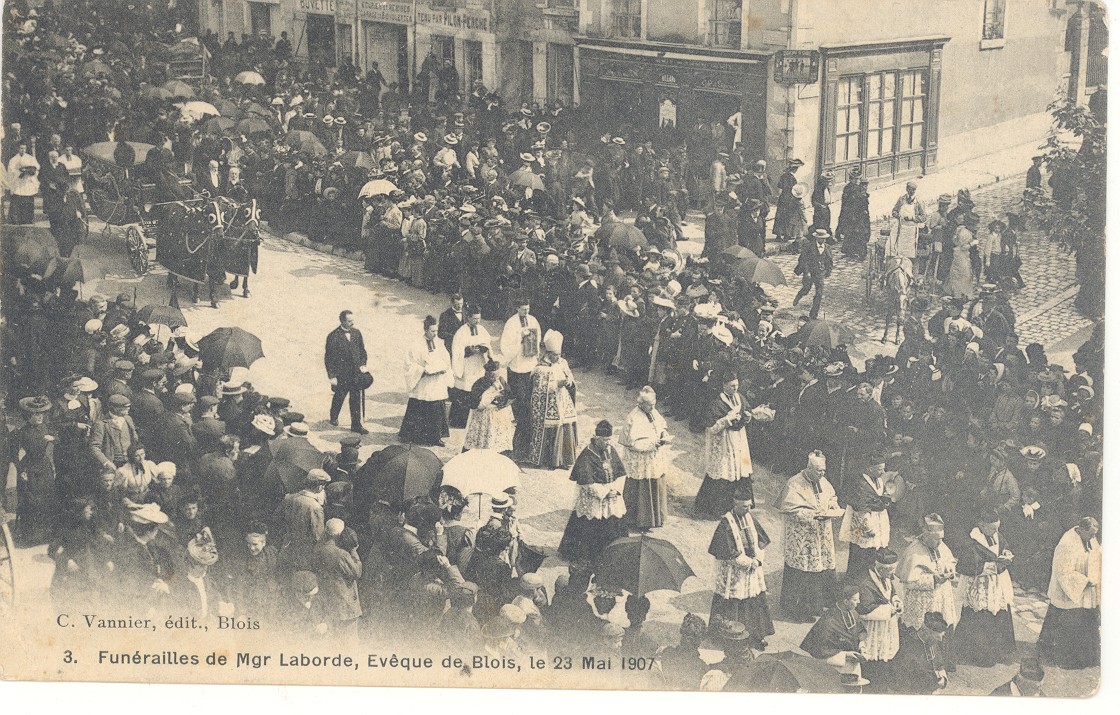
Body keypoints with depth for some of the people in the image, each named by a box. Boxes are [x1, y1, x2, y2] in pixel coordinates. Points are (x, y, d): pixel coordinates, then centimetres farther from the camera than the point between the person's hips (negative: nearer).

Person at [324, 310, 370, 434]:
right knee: (339, 397, 13)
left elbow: (362, 351, 15)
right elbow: (328, 358, -11)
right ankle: (334, 418, 40)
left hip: (356, 373, 4)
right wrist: (332, 376, -13)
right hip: (341, 375, -4)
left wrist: (363, 364, 0)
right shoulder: (333, 337, -14)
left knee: (356, 400, 5)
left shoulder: (357, 333, 3)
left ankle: (356, 424, 12)